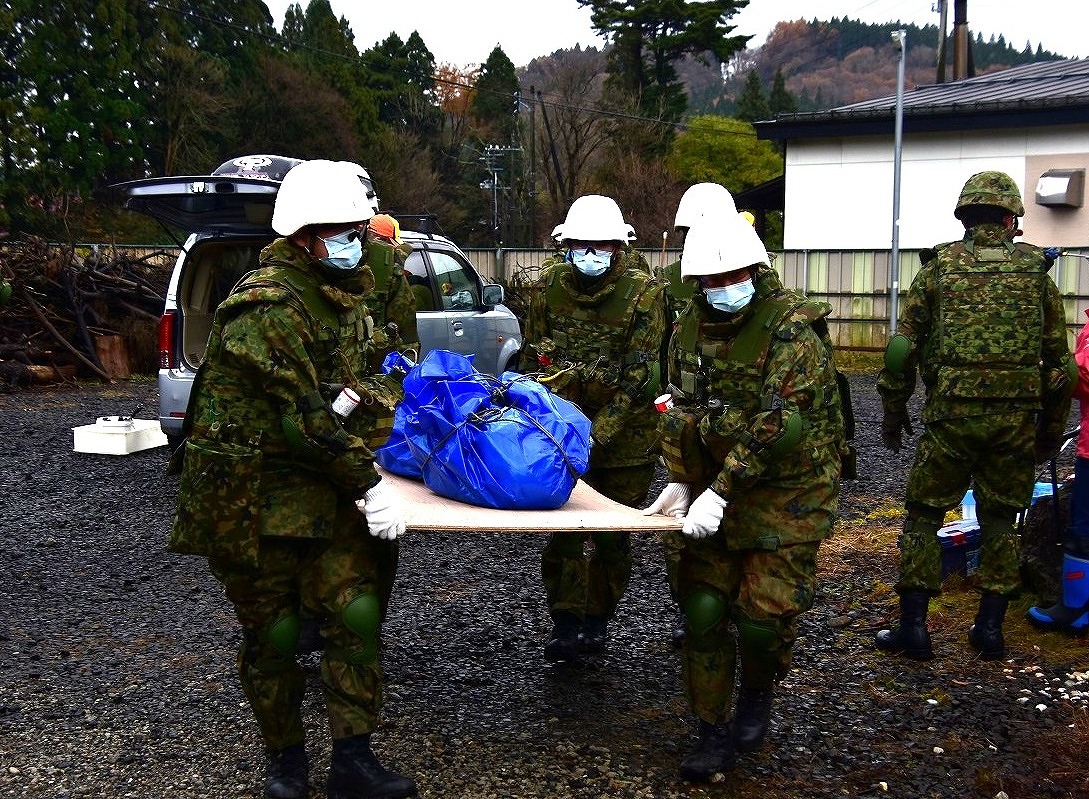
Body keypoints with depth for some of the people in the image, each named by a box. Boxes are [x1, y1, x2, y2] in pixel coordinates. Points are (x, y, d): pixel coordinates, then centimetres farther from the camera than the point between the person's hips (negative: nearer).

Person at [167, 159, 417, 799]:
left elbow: (356, 374, 15)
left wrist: (363, 394, -11)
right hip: (251, 489, -7)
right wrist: (366, 483, -20)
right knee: (274, 631, 6)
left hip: (320, 480, 7)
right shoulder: (268, 303, -20)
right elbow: (302, 415, -23)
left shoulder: (346, 294, 9)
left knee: (357, 609, -2)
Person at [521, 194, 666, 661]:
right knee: (562, 527, -1)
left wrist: (599, 432, -21)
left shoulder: (644, 293, -12)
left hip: (626, 433, -2)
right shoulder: (549, 286, -1)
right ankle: (565, 625, 9)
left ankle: (597, 621, 24)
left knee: (613, 534, 8)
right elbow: (533, 358, 11)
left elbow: (639, 375, -15)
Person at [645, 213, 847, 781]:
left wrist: (719, 492, -26)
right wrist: (679, 480, 1)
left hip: (789, 491, -5)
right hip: (716, 486, 5)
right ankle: (715, 733, 16)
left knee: (764, 611, -5)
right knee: (703, 609, 2)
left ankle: (757, 695, 28)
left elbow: (778, 423, -25)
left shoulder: (793, 329, -19)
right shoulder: (689, 330, 3)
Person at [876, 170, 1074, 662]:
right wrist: (1052, 430, 17)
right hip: (1017, 418, 2)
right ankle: (990, 628, 19)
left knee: (923, 516, 9)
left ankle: (913, 627, 9)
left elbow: (902, 348, -1)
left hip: (951, 414, -2)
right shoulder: (1036, 272, 5)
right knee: (1000, 521, 16)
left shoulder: (938, 267, 1)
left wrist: (892, 413, 10)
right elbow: (1059, 359, 7)